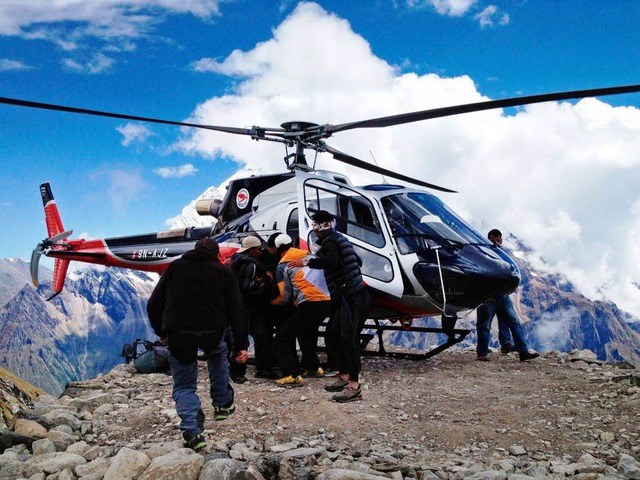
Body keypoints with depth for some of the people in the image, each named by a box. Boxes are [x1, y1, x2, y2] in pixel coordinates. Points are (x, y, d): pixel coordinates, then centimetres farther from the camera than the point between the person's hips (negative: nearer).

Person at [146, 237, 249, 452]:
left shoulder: (174, 267, 17)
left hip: (178, 333, 0)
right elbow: (235, 310, 6)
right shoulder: (223, 271, 13)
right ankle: (222, 404, 34)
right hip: (212, 331, 0)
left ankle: (193, 432, -2)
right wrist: (242, 344, 5)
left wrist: (160, 332, 29)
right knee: (217, 354, 34)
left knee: (184, 386, 13)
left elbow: (154, 305, 16)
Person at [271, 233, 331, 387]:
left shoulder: (282, 266, 3)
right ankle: (313, 367, 35)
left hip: (309, 303, -7)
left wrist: (273, 302, 22)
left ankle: (292, 375, -7)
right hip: (326, 301, 7)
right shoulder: (309, 256, 19)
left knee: (283, 338, 1)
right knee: (307, 334, 30)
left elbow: (285, 296, 4)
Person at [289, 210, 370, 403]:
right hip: (347, 295, 11)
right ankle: (344, 376, 23)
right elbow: (357, 261, 27)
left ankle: (354, 387, -11)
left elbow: (331, 261, -29)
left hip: (352, 296, -11)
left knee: (349, 338, -11)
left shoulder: (330, 241, -9)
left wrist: (306, 262, -24)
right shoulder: (339, 239, 20)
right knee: (337, 334, 15)